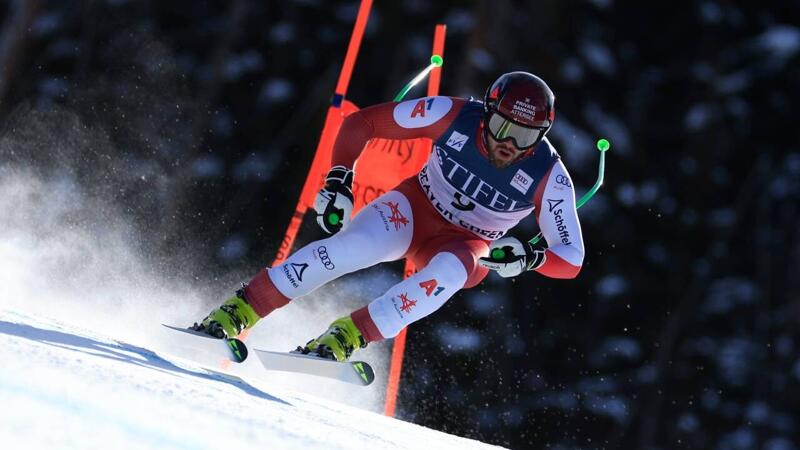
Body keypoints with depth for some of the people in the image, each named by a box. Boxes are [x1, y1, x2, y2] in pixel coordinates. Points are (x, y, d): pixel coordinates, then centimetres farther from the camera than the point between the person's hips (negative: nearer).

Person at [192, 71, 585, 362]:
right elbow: (362, 123, -13)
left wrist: (530, 257, -39)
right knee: (350, 247, -31)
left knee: (447, 273, -37)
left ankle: (348, 337, -33)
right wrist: (339, 179, -24)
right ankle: (238, 312, -27)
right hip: (416, 208, 0)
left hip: (468, 248, 0)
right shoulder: (454, 116, -24)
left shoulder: (549, 176, -24)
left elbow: (571, 260, -18)